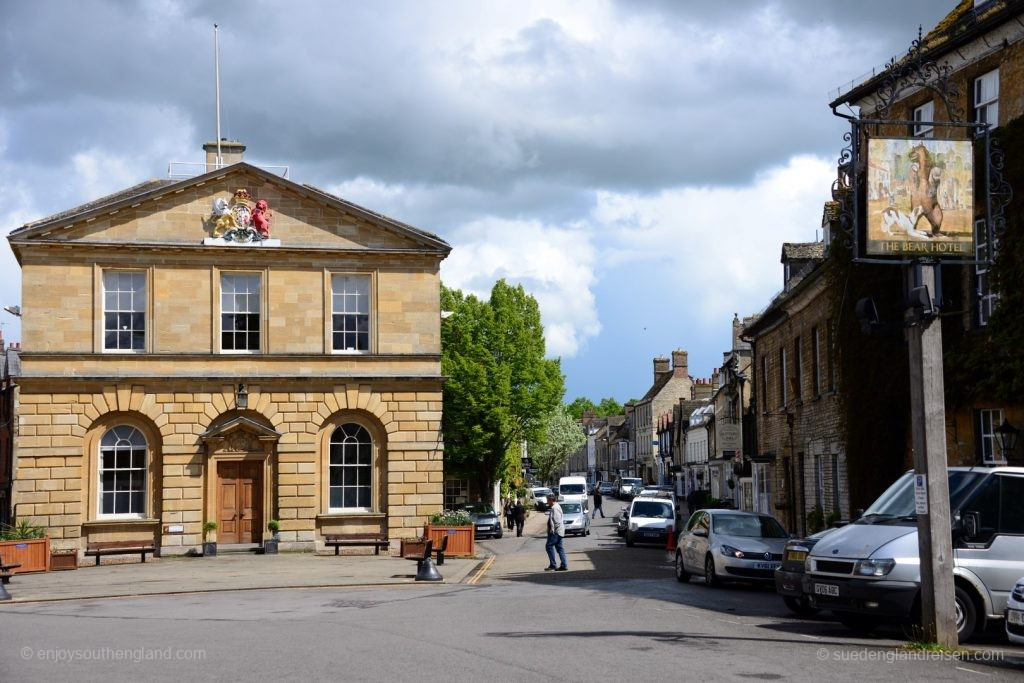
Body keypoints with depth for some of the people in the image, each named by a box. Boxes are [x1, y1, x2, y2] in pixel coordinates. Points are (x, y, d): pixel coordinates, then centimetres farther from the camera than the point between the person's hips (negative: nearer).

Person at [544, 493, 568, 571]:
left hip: (555, 532, -11)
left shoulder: (555, 508, -17)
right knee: (559, 548, 10)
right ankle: (564, 565, 10)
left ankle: (552, 565, -7)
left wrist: (553, 530, -17)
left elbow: (557, 521, -23)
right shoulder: (556, 506, 16)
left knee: (549, 546, -8)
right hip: (558, 532, 11)